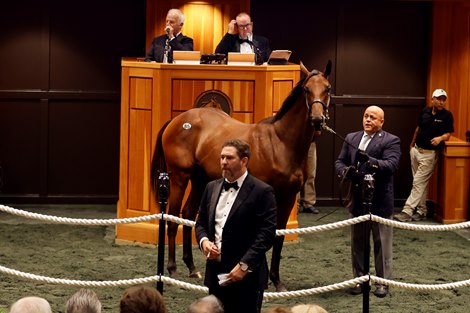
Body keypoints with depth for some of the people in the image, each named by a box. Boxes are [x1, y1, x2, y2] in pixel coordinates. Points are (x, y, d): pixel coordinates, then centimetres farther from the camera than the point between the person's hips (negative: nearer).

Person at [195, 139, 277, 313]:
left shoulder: (261, 191, -8)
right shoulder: (212, 188, 12)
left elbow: (267, 233, -13)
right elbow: (201, 222, 19)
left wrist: (244, 265, -19)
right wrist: (204, 241, -4)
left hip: (247, 276, -6)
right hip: (216, 274, 6)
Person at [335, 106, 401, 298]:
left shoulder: (390, 141, -4)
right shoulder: (351, 138, 11)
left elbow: (391, 165, -18)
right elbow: (339, 161, 9)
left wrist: (373, 162, -35)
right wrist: (345, 171, -14)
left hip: (380, 201, -5)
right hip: (357, 200, 5)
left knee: (382, 243, 3)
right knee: (357, 242, 13)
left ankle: (383, 282, 12)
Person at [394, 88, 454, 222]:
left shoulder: (447, 115, -9)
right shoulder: (425, 111, 4)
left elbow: (448, 134, -8)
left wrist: (441, 138, -30)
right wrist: (412, 145, 24)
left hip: (430, 153, -5)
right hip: (416, 150, 5)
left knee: (419, 182, -8)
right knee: (421, 182, 11)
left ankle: (407, 211, -12)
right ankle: (422, 210, 19)